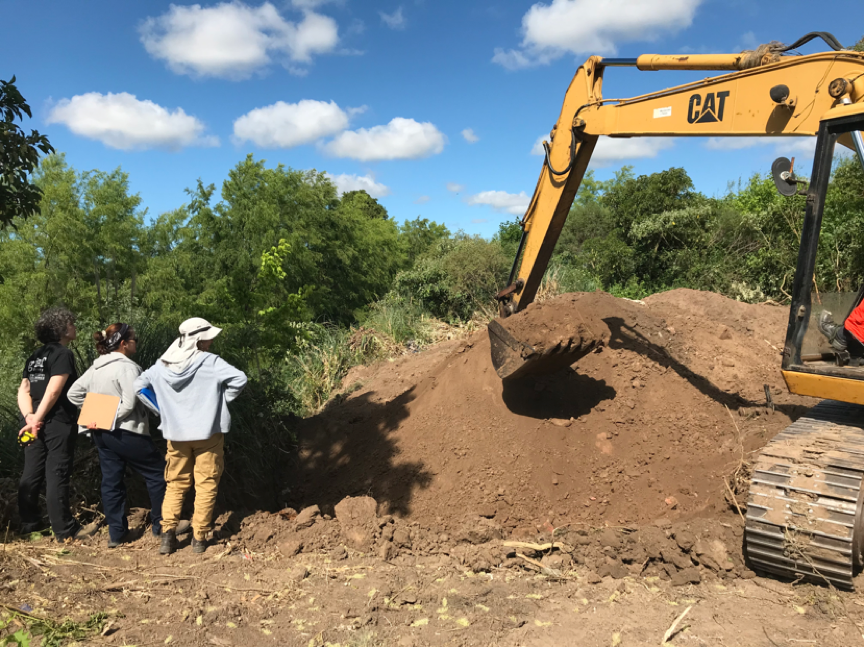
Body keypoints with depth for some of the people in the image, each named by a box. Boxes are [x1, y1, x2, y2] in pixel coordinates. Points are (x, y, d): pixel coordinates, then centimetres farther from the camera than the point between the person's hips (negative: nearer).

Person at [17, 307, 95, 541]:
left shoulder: (35, 356, 15)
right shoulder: (63, 354, -10)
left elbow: (23, 390, 8)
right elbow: (53, 392, -19)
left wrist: (30, 417, -4)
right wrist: (36, 419, -16)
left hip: (37, 424, 8)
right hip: (58, 423, -8)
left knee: (31, 474, 13)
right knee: (57, 476, -3)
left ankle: (29, 525, 23)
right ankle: (65, 530, 4)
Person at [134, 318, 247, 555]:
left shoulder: (163, 364, 1)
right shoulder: (210, 362, -15)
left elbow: (139, 385, 5)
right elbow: (239, 379, -24)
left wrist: (162, 410, 8)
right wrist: (222, 400, -8)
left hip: (176, 434, 4)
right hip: (207, 433, -4)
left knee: (175, 484, 18)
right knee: (206, 485, 8)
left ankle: (168, 531, 7)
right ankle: (199, 537, 12)